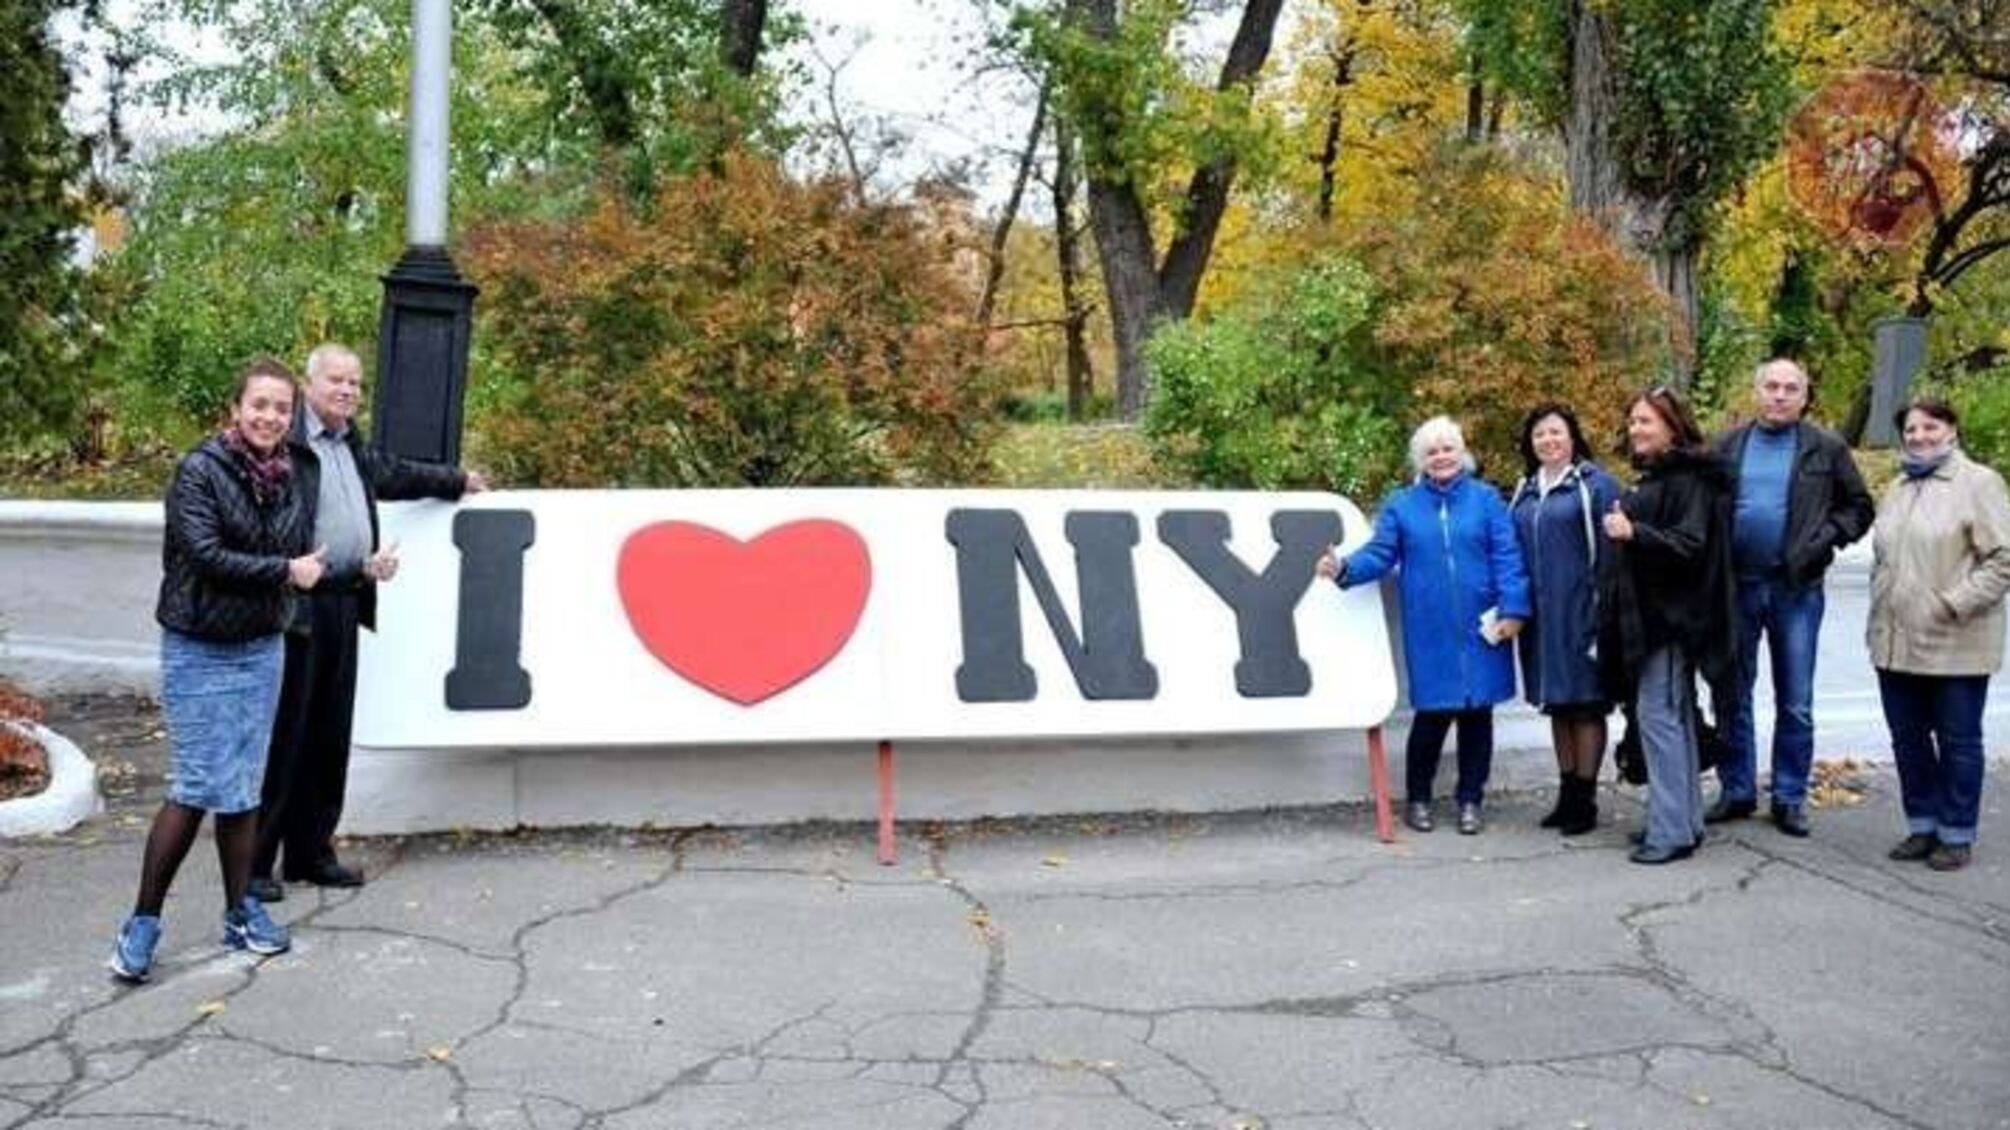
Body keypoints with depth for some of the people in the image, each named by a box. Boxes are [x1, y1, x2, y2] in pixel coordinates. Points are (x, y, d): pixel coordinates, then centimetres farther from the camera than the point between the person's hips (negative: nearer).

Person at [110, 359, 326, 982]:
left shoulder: (284, 475, 5)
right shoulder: (199, 470, -12)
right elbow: (207, 555, -19)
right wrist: (285, 571, -14)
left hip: (262, 649, 5)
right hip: (199, 651, -5)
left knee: (244, 786, 11)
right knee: (198, 787, -6)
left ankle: (240, 912, 22)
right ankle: (142, 921, 7)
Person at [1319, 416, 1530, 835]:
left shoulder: (1486, 499, 5)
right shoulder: (1402, 505, 8)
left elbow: (1506, 558, -1)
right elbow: (1379, 554, -1)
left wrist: (1512, 609, -10)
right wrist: (1345, 569, -20)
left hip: (1480, 628, 1)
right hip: (1429, 632, 0)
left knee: (1477, 711, 6)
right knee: (1433, 712, 0)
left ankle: (1470, 799, 19)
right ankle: (1418, 798, 18)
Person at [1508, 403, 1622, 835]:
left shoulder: (1595, 484, -5)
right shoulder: (1526, 490, 14)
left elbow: (1609, 550, -10)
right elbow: (1512, 551, 17)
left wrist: (1604, 612, -15)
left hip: (1579, 615, -6)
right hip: (1540, 618, 6)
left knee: (1585, 706, 1)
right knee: (1557, 705, 12)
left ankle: (1584, 800, 9)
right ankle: (1567, 794, 21)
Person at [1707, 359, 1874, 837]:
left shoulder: (1825, 449, 1)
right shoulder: (1729, 445, 6)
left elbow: (1858, 506, 7)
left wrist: (1826, 539, -8)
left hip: (1797, 588, -2)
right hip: (1736, 586, 2)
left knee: (1795, 703, 5)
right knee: (1731, 696, 9)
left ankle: (1790, 797, 16)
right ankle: (1736, 791, 20)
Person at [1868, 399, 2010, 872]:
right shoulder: (1898, 488, 17)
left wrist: (1955, 603, -17)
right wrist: (1879, 617, 15)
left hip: (1955, 646, -6)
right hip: (1895, 643, 6)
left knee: (1958, 742, 5)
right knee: (1908, 740, 12)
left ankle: (1956, 834, 15)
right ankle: (1922, 826, 24)